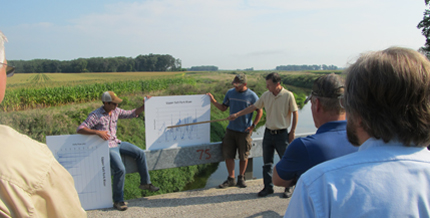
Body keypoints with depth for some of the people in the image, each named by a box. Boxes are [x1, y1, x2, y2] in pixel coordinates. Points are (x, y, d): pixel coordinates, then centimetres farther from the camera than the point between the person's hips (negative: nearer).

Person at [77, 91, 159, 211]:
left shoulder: (116, 111, 6)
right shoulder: (95, 115, -14)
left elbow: (132, 114, 17)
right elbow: (80, 129, -20)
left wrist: (144, 106, 5)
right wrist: (97, 132, -34)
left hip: (117, 143, 8)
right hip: (106, 147, -7)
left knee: (140, 153, -2)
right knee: (120, 169, -24)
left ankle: (145, 183, 14)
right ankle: (118, 201, -7)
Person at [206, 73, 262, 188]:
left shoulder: (252, 96, -6)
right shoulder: (230, 93, 5)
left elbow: (259, 112, 1)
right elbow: (223, 108, 12)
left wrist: (252, 126, -4)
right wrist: (213, 101, -2)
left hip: (244, 131, -3)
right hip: (230, 129, 3)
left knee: (243, 156, 7)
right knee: (228, 155, 3)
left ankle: (241, 178, 25)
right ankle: (231, 179, 17)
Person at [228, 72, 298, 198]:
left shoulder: (288, 96, -10)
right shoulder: (266, 95, 3)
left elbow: (295, 113, -4)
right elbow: (253, 107, 11)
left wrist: (292, 131, -6)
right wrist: (237, 114, 9)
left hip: (282, 134, -4)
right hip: (268, 133, 4)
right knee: (267, 163, 9)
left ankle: (288, 188, 22)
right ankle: (268, 187, 21)